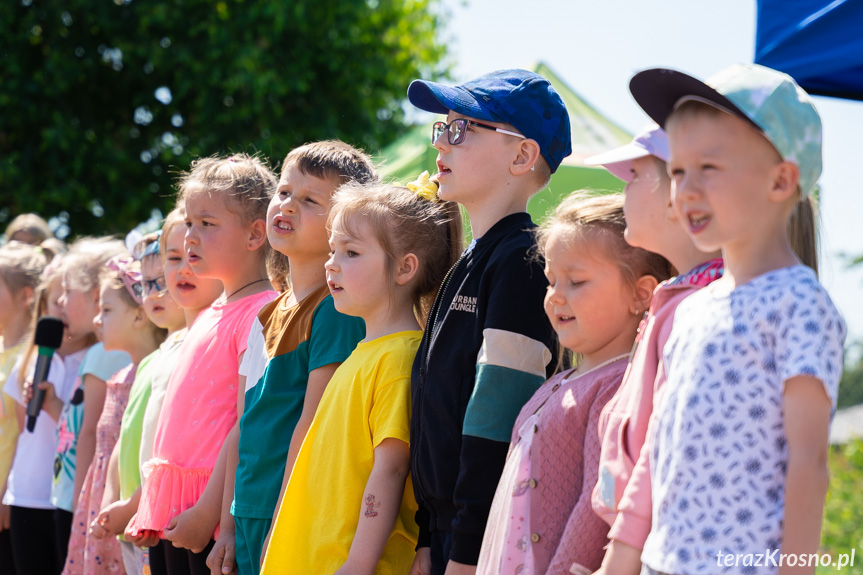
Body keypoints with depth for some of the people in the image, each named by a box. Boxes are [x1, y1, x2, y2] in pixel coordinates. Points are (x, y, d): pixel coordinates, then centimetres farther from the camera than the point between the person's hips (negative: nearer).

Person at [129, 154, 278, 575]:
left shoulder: (263, 312, -11)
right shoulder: (207, 315, 17)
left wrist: (207, 509, -20)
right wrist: (151, 504, 19)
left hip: (217, 507, -8)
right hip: (177, 507, 8)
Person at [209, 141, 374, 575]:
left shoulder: (335, 310, -11)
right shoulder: (268, 314, 14)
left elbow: (311, 425, -16)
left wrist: (280, 531, -17)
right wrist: (229, 526, 12)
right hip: (249, 522, 8)